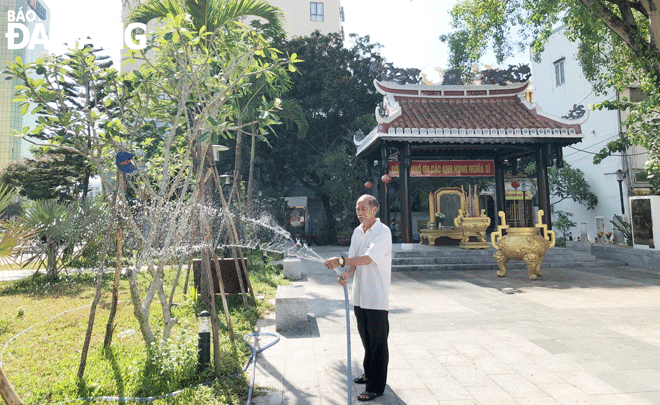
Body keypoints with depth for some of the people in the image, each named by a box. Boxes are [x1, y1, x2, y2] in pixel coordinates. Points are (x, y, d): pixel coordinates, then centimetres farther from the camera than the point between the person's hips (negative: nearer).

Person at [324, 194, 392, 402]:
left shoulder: (383, 232, -14)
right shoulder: (357, 232, 10)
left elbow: (367, 258, -25)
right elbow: (354, 259, 9)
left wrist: (341, 261, -30)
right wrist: (346, 274, -10)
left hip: (377, 298, -7)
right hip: (359, 295, 7)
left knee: (378, 342, 3)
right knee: (366, 338, 21)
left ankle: (376, 386, 13)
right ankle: (369, 373, 38)